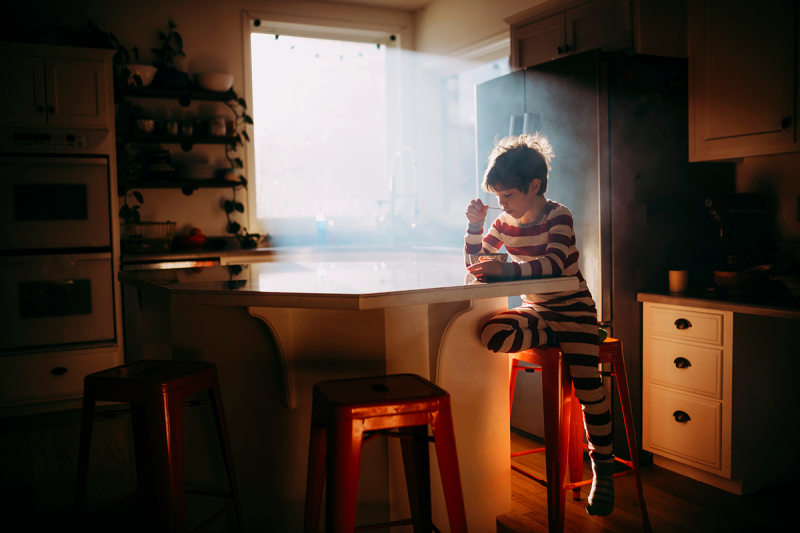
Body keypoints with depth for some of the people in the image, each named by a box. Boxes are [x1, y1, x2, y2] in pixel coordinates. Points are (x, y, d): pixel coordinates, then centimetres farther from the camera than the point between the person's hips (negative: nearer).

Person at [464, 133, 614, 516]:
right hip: (536, 311, 4)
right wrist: (475, 226, -5)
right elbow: (475, 262, 11)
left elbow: (553, 263, -31)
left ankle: (602, 472, 2)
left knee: (588, 385, -16)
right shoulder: (506, 223, 3)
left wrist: (505, 269, -43)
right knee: (493, 335, -28)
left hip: (573, 309, -4)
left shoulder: (558, 216, -12)